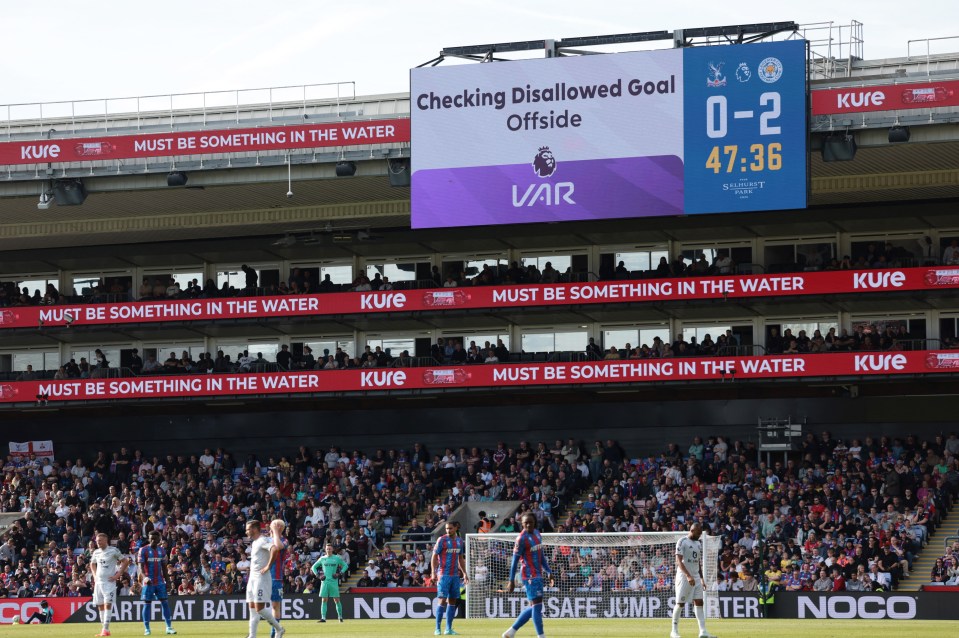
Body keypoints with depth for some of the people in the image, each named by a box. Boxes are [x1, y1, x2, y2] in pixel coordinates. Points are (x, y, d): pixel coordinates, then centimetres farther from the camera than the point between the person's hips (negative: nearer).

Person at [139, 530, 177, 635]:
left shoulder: (162, 551, 9)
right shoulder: (143, 550, -5)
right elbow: (141, 566, -13)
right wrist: (144, 577, -30)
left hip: (160, 581, 4)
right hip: (148, 582, -4)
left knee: (164, 602, -1)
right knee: (147, 603, -1)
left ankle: (169, 627, 1)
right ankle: (146, 628, 4)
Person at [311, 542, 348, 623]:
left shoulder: (337, 558, 4)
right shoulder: (322, 559, 9)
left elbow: (345, 565, 11)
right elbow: (313, 567, 17)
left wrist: (339, 574, -2)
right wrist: (318, 575, 2)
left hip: (333, 582, -2)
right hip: (325, 582, 2)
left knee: (336, 600, 0)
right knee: (324, 600, -3)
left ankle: (340, 616, 12)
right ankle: (323, 617, -5)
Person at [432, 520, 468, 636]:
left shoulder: (459, 541, 11)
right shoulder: (442, 540, -5)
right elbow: (434, 557, -7)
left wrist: (464, 573, 17)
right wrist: (433, 573, -17)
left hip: (455, 575, 6)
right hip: (443, 575, -6)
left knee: (452, 601, 6)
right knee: (443, 600, -10)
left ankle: (448, 629, 10)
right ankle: (437, 629, -6)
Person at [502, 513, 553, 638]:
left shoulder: (537, 534, 11)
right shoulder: (522, 538, -13)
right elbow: (515, 560, -13)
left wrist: (548, 571, 16)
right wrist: (511, 581, -14)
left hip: (538, 575, 9)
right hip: (529, 575, -9)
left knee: (534, 607, 12)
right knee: (537, 605, -10)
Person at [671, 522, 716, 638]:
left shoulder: (698, 544, 14)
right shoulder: (682, 542, -9)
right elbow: (679, 561, -17)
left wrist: (701, 579, 15)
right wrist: (688, 576, -26)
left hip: (696, 577, 7)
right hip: (684, 576, -7)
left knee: (699, 602, -1)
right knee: (680, 603, -3)